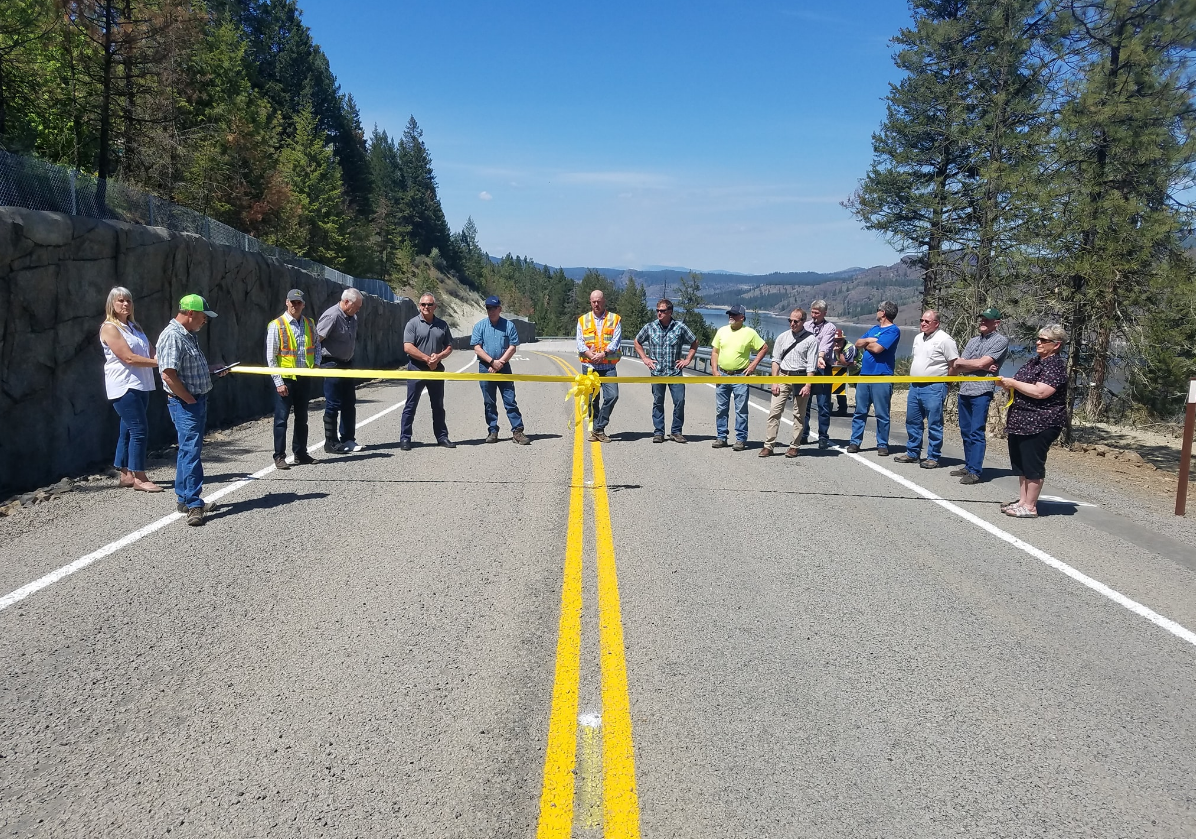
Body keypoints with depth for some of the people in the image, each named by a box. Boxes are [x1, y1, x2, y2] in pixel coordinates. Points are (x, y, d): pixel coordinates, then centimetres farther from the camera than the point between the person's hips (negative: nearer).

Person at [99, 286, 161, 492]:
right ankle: (139, 478, -6)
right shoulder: (109, 328, -8)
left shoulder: (134, 327, 17)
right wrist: (160, 363, -19)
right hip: (124, 386, -8)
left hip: (140, 385, 8)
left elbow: (151, 353, 10)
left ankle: (126, 474, 18)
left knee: (129, 430, 12)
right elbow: (129, 358, -16)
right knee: (139, 429, -11)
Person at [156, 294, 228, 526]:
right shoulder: (172, 336, -18)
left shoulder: (189, 335, 14)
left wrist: (212, 369, 13)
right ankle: (194, 506, -10)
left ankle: (184, 498, 25)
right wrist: (190, 399, -18)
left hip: (197, 402, 11)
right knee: (191, 451, -11)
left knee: (189, 450, 16)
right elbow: (169, 375, -25)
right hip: (184, 404, -11)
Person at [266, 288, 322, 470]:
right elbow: (271, 357, -9)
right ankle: (279, 457, 5)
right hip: (286, 380, -5)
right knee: (281, 419, -1)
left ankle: (300, 453, 24)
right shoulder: (277, 325, -8)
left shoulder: (309, 324, 7)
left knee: (302, 418, 14)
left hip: (305, 378, 5)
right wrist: (279, 382, -13)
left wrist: (316, 363, 3)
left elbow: (317, 345, 22)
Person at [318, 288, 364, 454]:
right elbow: (316, 339, -21)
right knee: (333, 405, -1)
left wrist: (350, 359, 15)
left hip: (347, 364, 9)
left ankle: (348, 439, 22)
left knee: (349, 404, 13)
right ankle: (331, 443, 7)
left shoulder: (352, 317, 8)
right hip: (333, 365, -9)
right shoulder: (331, 316, -18)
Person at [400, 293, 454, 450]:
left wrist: (438, 357, -10)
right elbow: (408, 347, -12)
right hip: (417, 369, -4)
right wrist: (427, 358, -16)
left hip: (436, 369, 4)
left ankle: (442, 436, 21)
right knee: (410, 406, -1)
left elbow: (449, 347, 10)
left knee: (438, 406, 12)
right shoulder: (413, 324, -4)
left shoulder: (442, 325, 8)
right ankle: (404, 438, 3)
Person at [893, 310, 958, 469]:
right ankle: (913, 453, 25)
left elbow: (955, 364, -11)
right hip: (915, 386, 8)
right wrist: (913, 376, 16)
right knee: (912, 422, 14)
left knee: (934, 425, -2)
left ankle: (933, 457, 5)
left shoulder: (944, 340, -11)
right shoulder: (918, 338, 14)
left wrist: (943, 380, -4)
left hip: (934, 388, -8)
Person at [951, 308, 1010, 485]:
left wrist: (962, 363, 3)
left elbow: (981, 363, -12)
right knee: (965, 431, 11)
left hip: (981, 392, -7)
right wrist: (982, 366, -6)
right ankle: (968, 466, 20)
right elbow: (957, 368, 7)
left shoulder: (1001, 341, -1)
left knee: (976, 432, -8)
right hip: (964, 390, 7)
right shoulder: (973, 341, 18)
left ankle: (975, 472, -8)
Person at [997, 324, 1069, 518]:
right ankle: (1022, 501, 23)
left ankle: (1030, 507, 4)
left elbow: (1040, 392, -25)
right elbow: (1024, 386, 24)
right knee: (1021, 463, 14)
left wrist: (1014, 383, -17)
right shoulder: (1034, 361, 15)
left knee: (1033, 465, -3)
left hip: (1040, 424, -9)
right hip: (1021, 422, 9)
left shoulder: (1055, 366, -13)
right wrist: (1007, 384, 3)